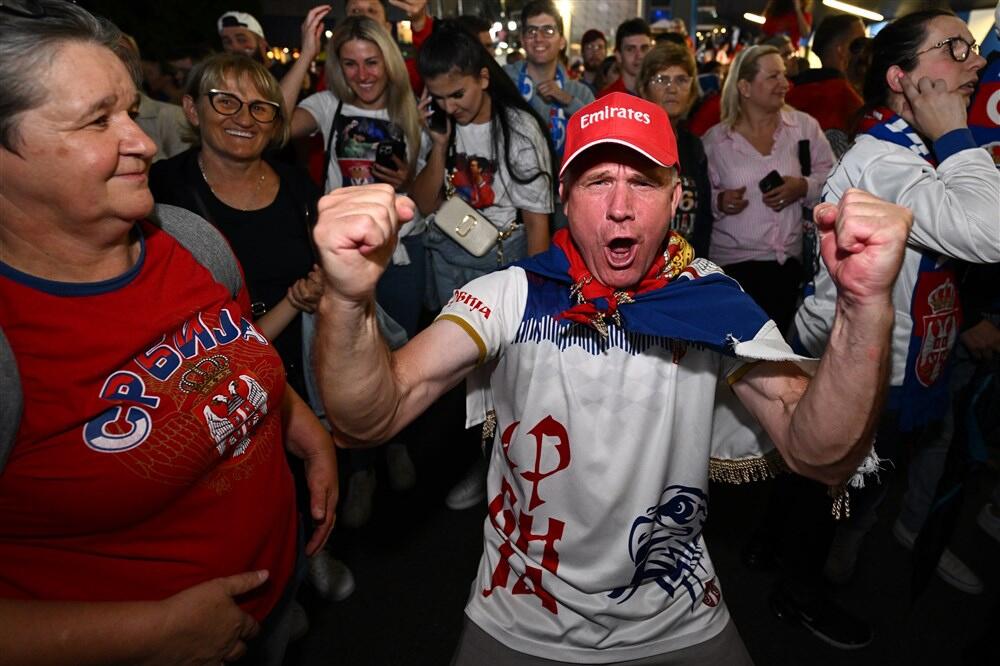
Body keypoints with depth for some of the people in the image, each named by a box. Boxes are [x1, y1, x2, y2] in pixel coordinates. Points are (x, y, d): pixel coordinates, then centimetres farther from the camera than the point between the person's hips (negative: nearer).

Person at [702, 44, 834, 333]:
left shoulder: (804, 126, 3)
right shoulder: (715, 139, 1)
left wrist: (804, 188, -12)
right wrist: (718, 202, -14)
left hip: (788, 261, 2)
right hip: (732, 262, -1)